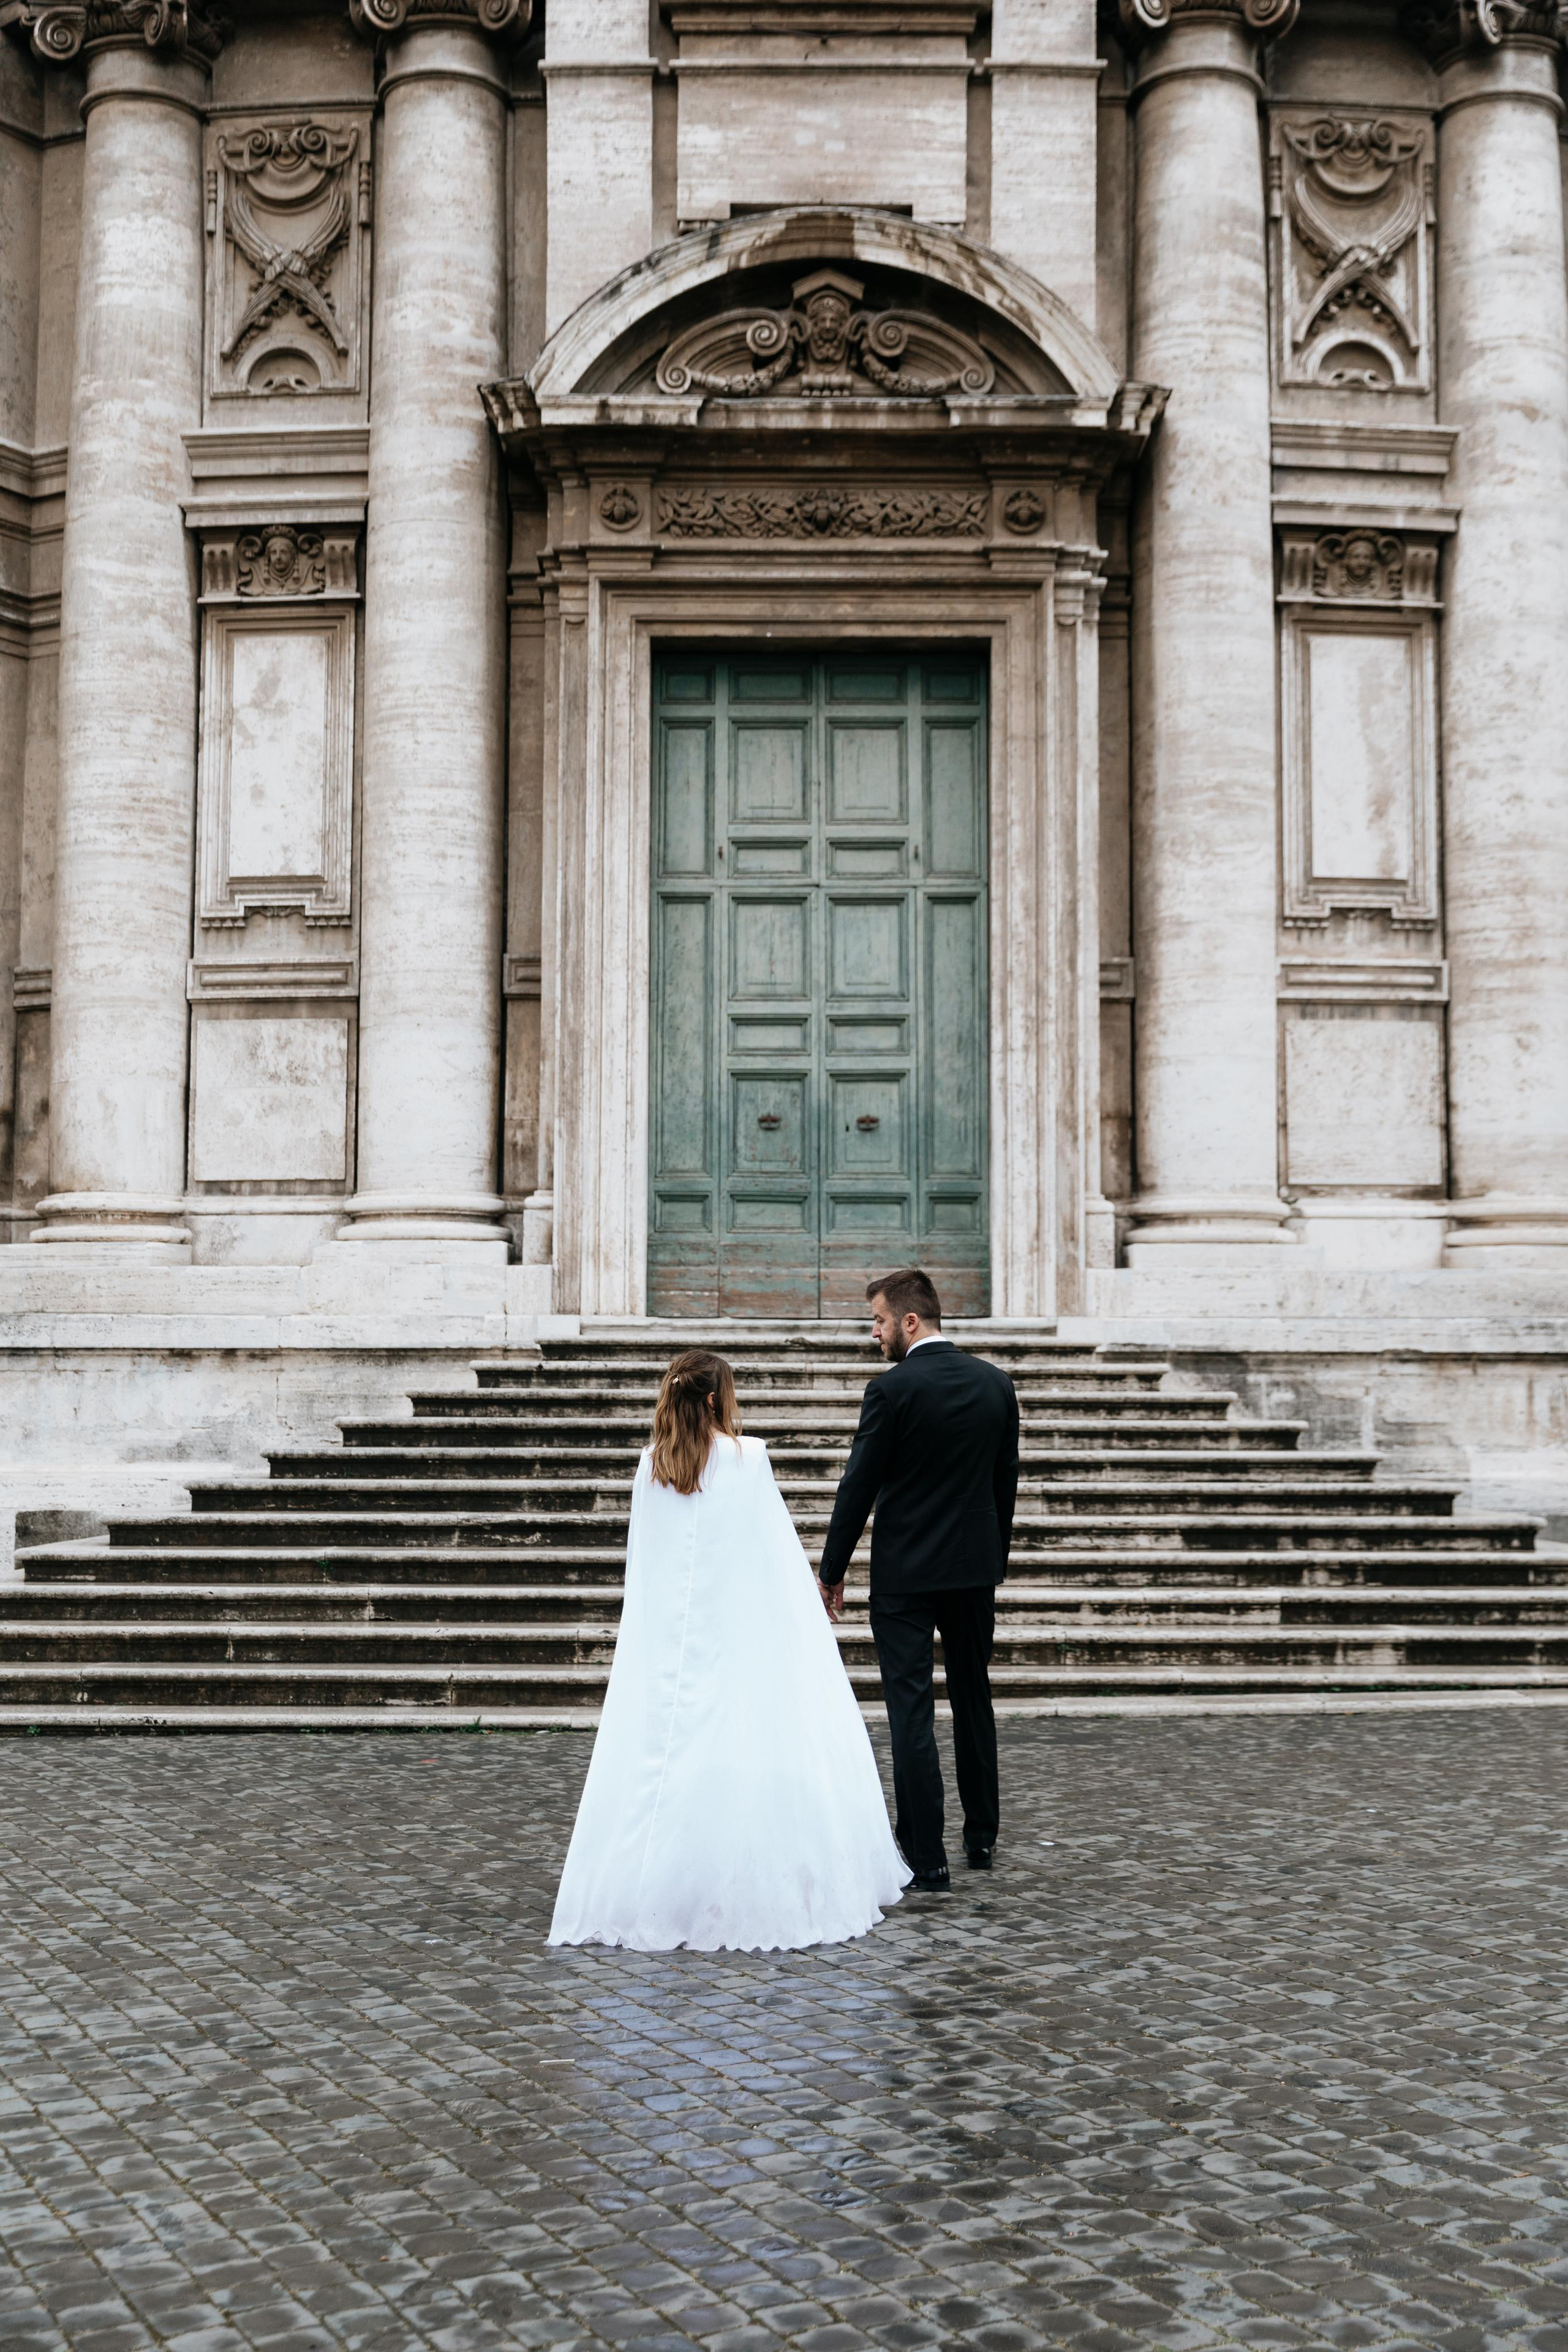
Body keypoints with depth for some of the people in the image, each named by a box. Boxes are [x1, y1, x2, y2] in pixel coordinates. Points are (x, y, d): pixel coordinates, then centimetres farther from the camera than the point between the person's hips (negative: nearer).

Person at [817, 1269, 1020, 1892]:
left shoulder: (893, 1390, -14)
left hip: (904, 1573, -6)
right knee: (973, 1700, 18)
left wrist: (831, 1573, -2)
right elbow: (1006, 1482, 9)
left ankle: (927, 1860, -2)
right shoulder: (996, 1383, 3)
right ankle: (981, 1838, 29)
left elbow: (858, 1488, -11)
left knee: (912, 1711, -2)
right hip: (975, 1569, 6)